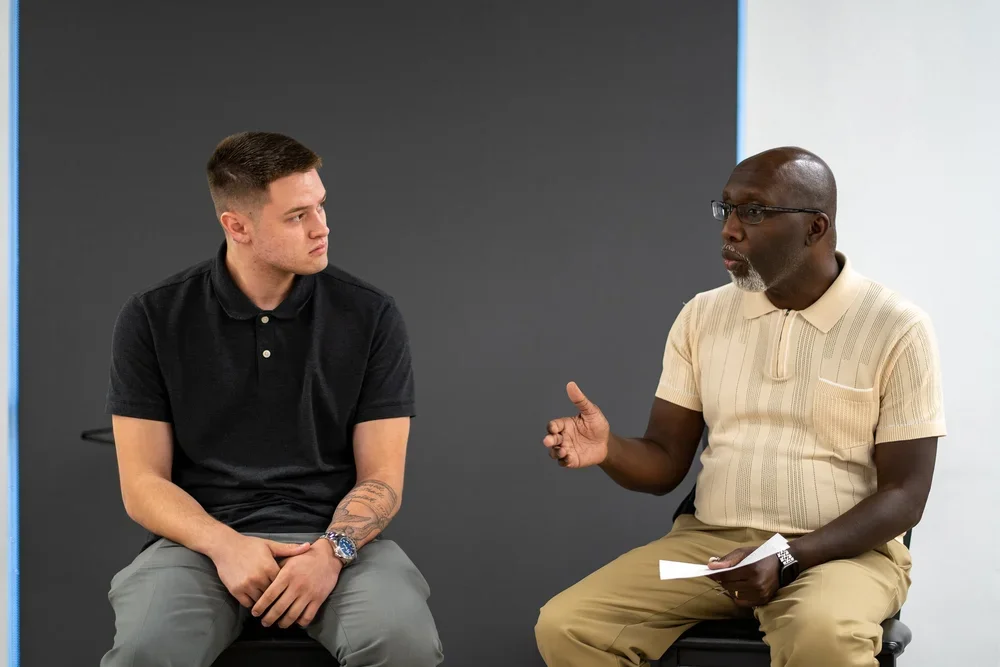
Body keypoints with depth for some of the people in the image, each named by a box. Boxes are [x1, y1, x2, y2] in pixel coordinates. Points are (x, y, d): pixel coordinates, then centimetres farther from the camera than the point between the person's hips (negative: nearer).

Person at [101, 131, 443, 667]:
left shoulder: (370, 316, 1)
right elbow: (142, 482, 1)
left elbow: (381, 478, 2)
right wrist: (224, 545, -17)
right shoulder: (153, 319, 1)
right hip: (203, 538, 0)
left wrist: (330, 550, -18)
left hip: (336, 537, 1)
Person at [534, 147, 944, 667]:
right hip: (709, 541, 4)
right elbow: (665, 464, 8)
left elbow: (903, 495, -8)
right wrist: (609, 450, -16)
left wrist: (789, 560, -21)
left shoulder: (897, 329, -6)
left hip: (844, 550, -4)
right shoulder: (702, 316, 7)